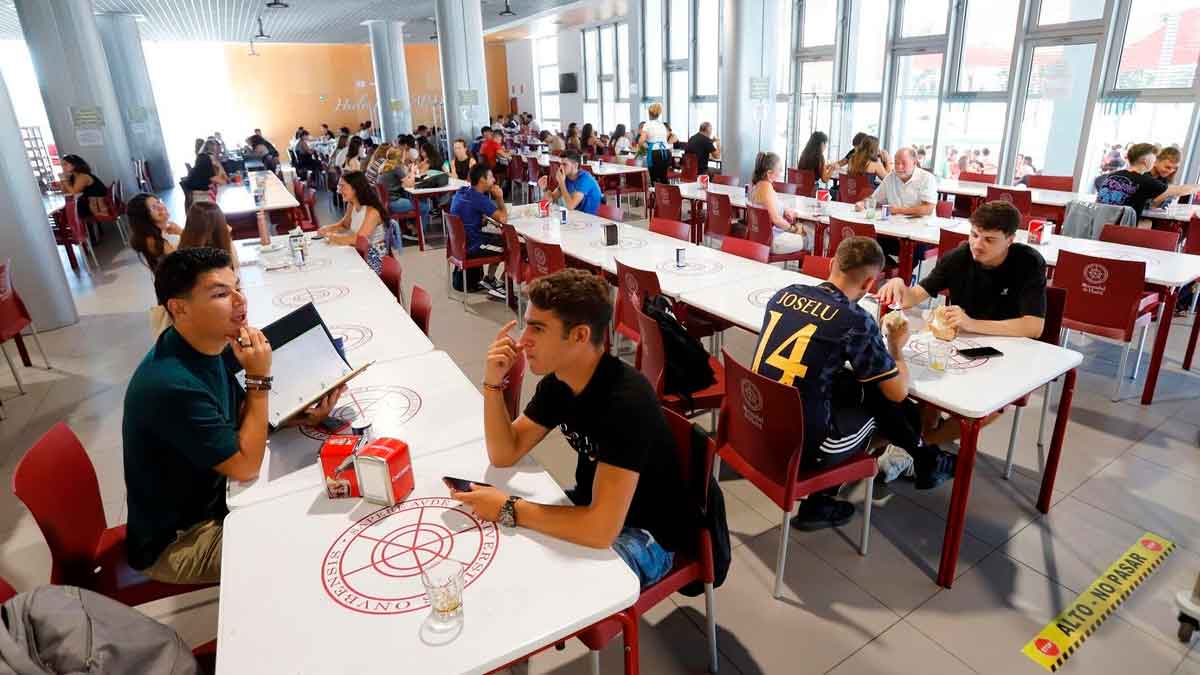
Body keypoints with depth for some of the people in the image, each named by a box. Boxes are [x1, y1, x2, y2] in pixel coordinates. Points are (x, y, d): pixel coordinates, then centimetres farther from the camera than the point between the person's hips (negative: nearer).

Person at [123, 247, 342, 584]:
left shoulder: (202, 346, -5)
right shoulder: (172, 385, -34)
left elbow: (241, 416, 8)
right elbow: (246, 465, -26)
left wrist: (300, 417, -11)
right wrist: (259, 377, -26)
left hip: (208, 500, 8)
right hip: (177, 541, -8)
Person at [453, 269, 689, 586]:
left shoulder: (626, 401, -34)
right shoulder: (557, 379, -8)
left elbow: (601, 530, -38)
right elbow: (504, 455, -3)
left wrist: (508, 509, -28)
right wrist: (493, 384, -18)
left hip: (646, 536, -7)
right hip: (593, 504, 7)